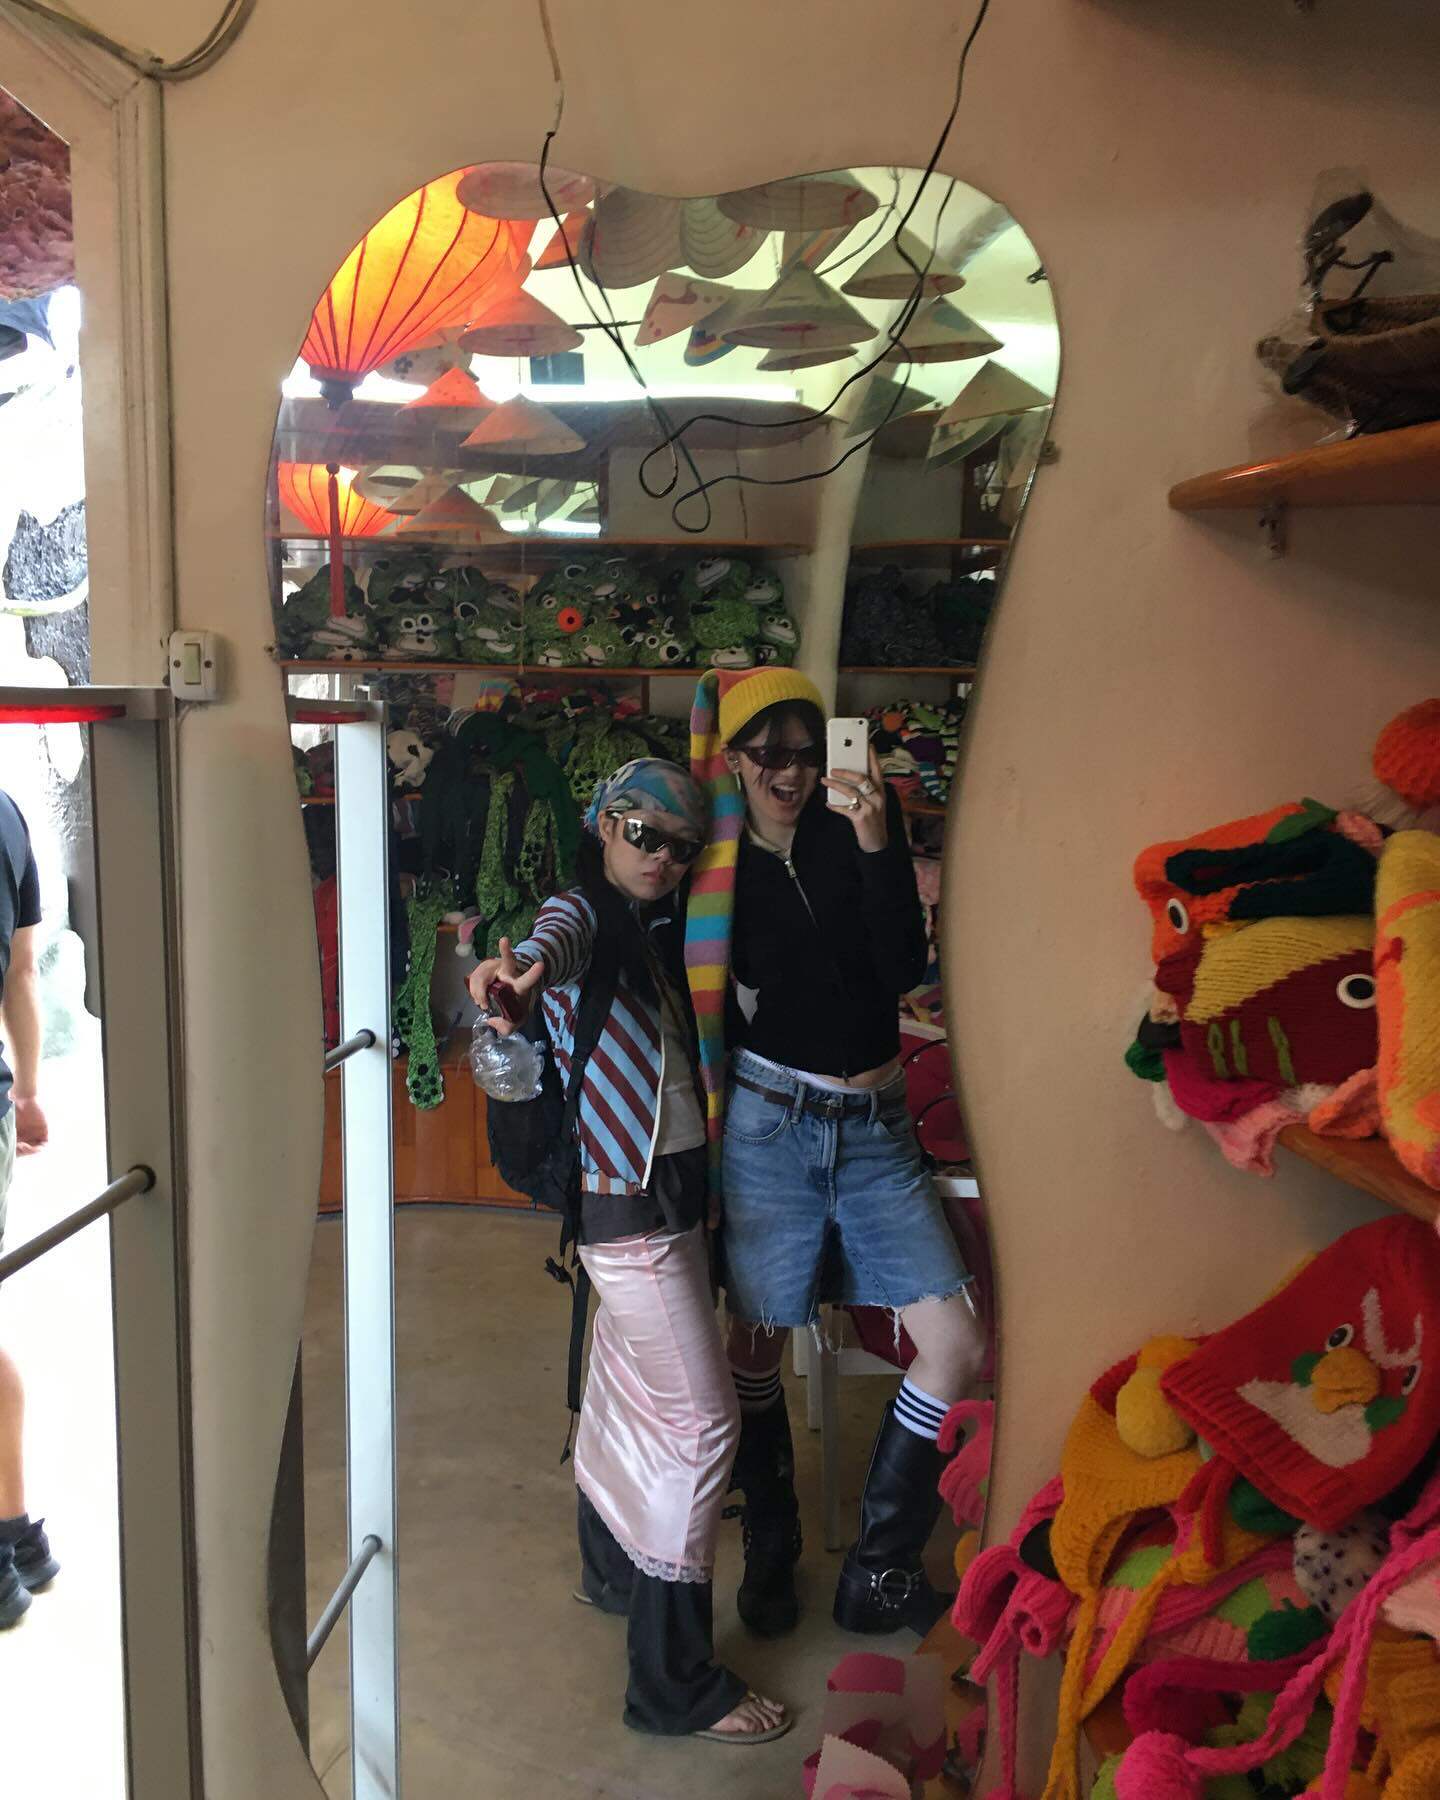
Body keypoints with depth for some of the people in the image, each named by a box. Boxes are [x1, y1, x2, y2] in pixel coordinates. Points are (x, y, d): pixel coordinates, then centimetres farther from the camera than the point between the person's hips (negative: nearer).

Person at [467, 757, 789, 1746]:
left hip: (670, 1190, 9)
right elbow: (560, 944, -39)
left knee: (627, 1388, 23)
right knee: (700, 1420, -7)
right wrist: (526, 968, -61)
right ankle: (677, 1682, 3)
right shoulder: (581, 913, -14)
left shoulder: (659, 927, 13)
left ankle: (613, 1570, 43)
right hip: (629, 1202, -9)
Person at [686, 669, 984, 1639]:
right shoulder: (717, 865, 0)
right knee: (759, 1344, 7)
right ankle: (771, 1551, 31)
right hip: (772, 1122, -1)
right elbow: (703, 1000, 6)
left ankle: (879, 1570, 12)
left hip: (876, 1125, 2)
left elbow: (905, 965, -11)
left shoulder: (857, 826, 1)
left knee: (958, 1343, -5)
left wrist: (877, 844, -20)